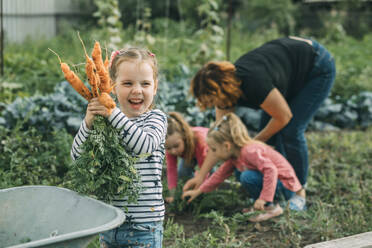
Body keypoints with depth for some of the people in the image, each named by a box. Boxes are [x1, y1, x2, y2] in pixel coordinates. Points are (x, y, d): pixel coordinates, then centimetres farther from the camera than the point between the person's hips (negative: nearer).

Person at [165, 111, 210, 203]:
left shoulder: (199, 139, -48)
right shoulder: (170, 145, -36)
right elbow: (171, 170, -32)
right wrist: (172, 196, -38)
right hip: (189, 152, 3)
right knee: (182, 173, -9)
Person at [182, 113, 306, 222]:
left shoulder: (250, 151, -27)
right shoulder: (234, 156, 4)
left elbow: (270, 170, -36)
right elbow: (220, 174, 13)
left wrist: (264, 198, -37)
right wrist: (198, 191, 13)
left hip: (285, 184, -10)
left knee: (247, 177, -28)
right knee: (239, 171, 17)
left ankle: (271, 208, -14)